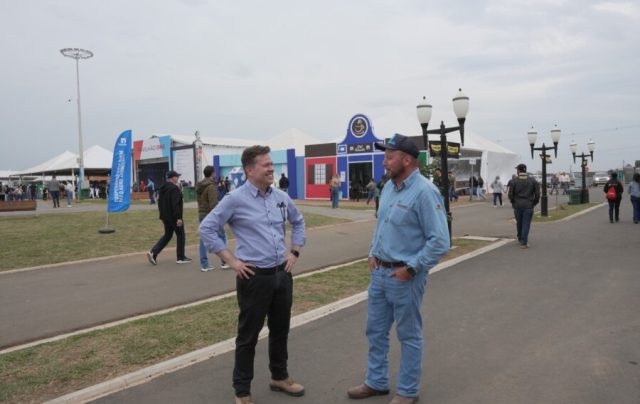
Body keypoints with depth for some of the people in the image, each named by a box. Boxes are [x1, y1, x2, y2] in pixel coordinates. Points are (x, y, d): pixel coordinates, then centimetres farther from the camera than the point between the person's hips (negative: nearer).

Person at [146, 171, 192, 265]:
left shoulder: (162, 188, 11)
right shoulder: (174, 188, -18)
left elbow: (160, 202, 17)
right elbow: (175, 204, -25)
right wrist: (178, 217, -24)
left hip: (165, 216, 9)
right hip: (173, 217, -9)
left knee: (167, 235, 17)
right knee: (180, 235, 6)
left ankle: (153, 252, 3)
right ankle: (180, 257, 12)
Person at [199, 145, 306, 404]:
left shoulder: (281, 197, 5)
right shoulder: (236, 199, -11)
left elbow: (298, 221, 22)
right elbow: (207, 229, -9)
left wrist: (295, 251, 11)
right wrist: (231, 260, -11)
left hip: (282, 274, 6)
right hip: (254, 277, -5)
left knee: (280, 330, 19)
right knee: (249, 335, 6)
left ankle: (280, 377, 38)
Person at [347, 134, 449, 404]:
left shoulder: (424, 192, -19)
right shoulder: (388, 187, 7)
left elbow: (440, 242, -21)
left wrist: (411, 268, -18)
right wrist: (373, 253, 8)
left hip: (404, 276, -8)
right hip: (379, 272, 8)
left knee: (409, 336, 10)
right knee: (375, 331, 18)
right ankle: (376, 382, 36)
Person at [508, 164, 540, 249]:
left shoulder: (514, 181, -4)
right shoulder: (532, 180, 0)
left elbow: (510, 194, -5)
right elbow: (537, 194, -2)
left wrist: (513, 202, 12)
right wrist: (534, 203, 11)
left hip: (517, 205, 1)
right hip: (528, 206, -1)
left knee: (519, 223, 16)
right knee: (526, 224, 0)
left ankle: (520, 239, 32)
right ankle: (524, 242, -5)